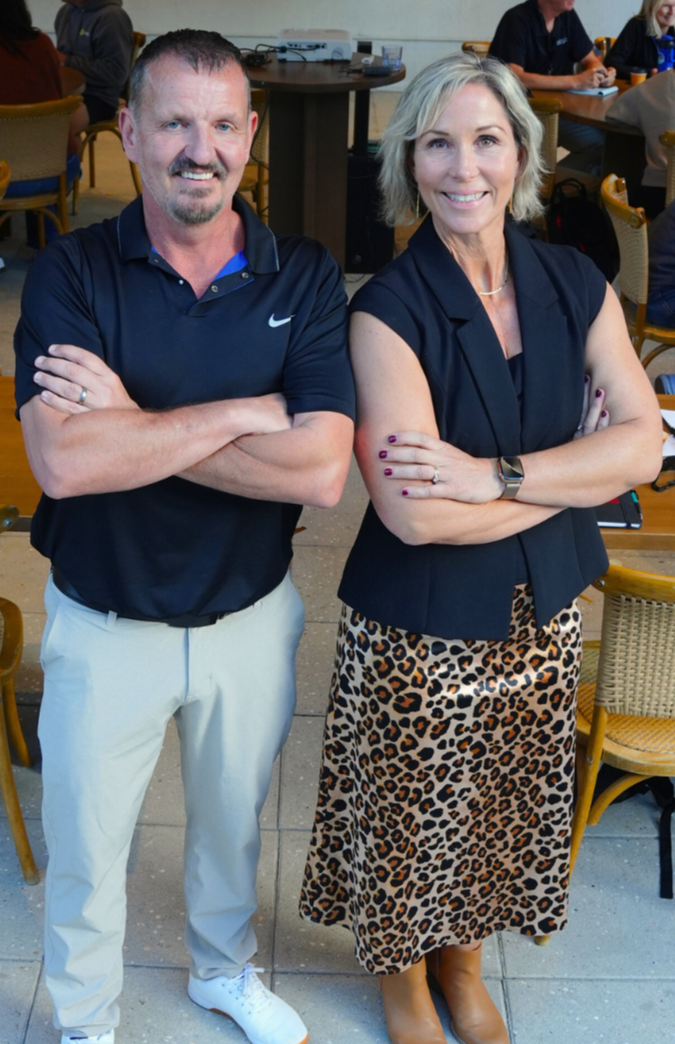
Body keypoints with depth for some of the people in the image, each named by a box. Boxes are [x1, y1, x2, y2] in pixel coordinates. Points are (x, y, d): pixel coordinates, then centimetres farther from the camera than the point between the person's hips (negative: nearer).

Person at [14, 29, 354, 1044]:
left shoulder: (304, 277, -10)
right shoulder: (71, 273, -15)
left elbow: (319, 469, -23)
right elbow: (62, 460, -30)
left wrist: (134, 423, -26)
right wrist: (243, 411, -26)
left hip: (252, 616, 2)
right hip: (104, 624, -1)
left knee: (234, 820, 25)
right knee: (84, 849, 17)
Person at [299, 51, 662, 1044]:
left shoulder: (576, 285, -3)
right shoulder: (389, 309, -17)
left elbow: (642, 441, -11)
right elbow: (414, 513, -26)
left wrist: (491, 473, -23)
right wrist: (575, 473, -18)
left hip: (542, 612, 5)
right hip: (419, 627, -4)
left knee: (501, 807, 22)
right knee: (412, 814, 14)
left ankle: (463, 961, 50)